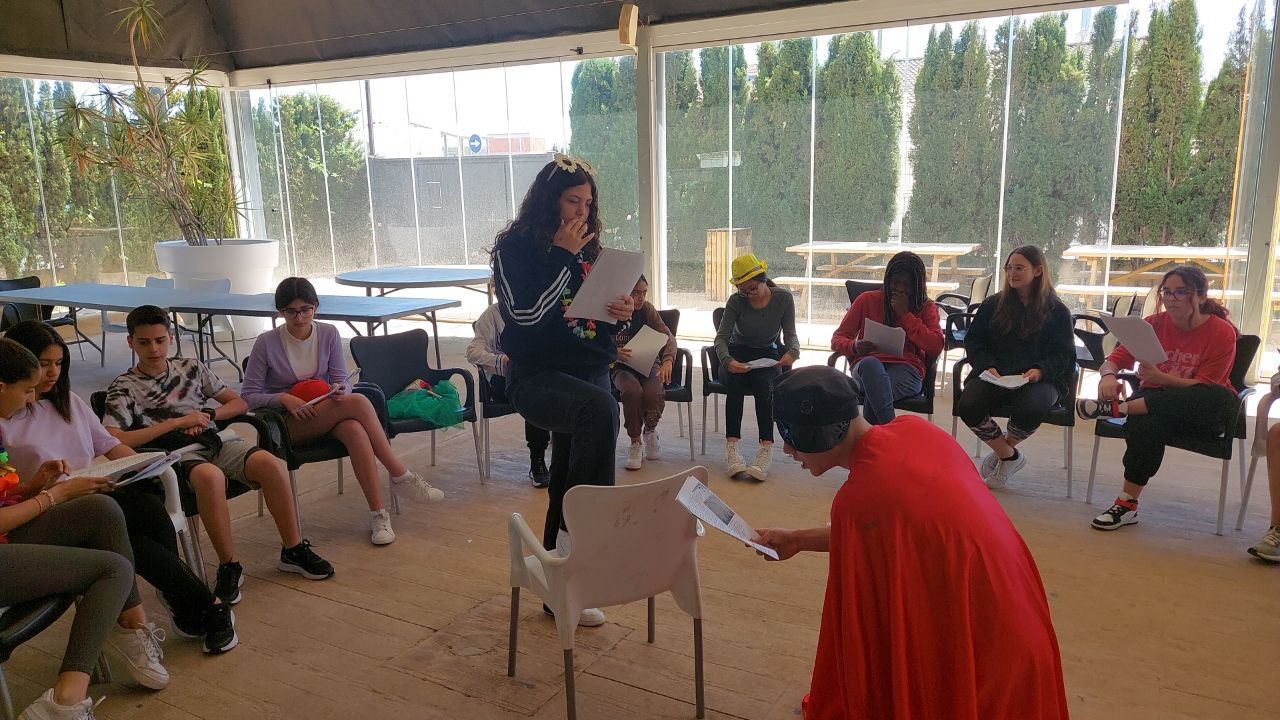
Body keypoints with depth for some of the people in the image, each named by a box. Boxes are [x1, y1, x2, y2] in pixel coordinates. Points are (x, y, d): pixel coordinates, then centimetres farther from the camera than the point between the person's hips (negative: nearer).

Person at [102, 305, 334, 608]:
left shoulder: (190, 367, 16)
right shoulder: (122, 388, 5)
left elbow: (239, 404, 19)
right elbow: (113, 442, -12)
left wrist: (206, 416, -2)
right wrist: (178, 422, -13)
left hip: (215, 443, 4)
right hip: (175, 455, -4)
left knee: (268, 462, -28)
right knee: (210, 475, -40)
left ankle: (293, 549, -14)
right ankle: (229, 565, -24)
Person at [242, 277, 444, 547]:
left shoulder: (328, 334, 2)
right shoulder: (266, 343, -6)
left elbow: (341, 381, 3)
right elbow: (249, 396, -4)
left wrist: (339, 390, -21)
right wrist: (284, 398, -22)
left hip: (328, 416, 3)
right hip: (288, 424, -3)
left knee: (355, 431, -36)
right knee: (358, 402, -32)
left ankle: (378, 513, -34)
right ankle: (400, 475, -23)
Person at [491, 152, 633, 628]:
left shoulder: (589, 249, 11)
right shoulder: (514, 249, -5)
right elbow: (525, 315, -19)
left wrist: (621, 315, -6)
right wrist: (563, 256, -15)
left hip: (590, 373, 6)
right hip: (535, 375, -6)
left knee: (569, 478, 8)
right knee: (599, 410, -36)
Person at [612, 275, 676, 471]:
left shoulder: (647, 309, -4)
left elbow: (667, 336, -10)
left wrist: (668, 360, -29)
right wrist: (614, 353, -35)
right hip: (621, 366, -2)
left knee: (654, 393, -30)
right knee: (632, 391, -35)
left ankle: (650, 430, 6)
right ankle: (635, 443, -13)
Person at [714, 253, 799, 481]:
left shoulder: (783, 299, -7)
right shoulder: (736, 301, -10)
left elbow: (791, 335, -5)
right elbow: (721, 337, -16)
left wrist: (792, 352, -30)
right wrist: (727, 361, -38)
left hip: (768, 357, 0)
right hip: (737, 357, 0)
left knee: (763, 384, -34)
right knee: (735, 381, -35)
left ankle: (766, 449, -41)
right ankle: (731, 447, -40)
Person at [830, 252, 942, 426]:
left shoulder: (926, 307, 17)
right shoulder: (867, 300, 17)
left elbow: (936, 347, 0)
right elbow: (837, 339, 15)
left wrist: (905, 315, -1)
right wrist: (855, 347, -10)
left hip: (906, 367, -1)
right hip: (867, 366, 1)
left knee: (873, 396, -39)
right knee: (870, 364, -41)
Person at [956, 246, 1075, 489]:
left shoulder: (1057, 311, 10)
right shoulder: (992, 305, 16)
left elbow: (1063, 355, 5)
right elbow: (973, 341, 11)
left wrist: (1039, 371, -17)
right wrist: (987, 366, -9)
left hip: (1039, 378, -2)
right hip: (994, 375, 2)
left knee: (1032, 408, -37)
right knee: (968, 406, -29)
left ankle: (1002, 449, -1)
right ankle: (1010, 456, -1)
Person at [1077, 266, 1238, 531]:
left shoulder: (1222, 332, -7)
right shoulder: (1155, 324, 3)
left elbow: (1205, 388, -14)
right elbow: (1113, 360, -1)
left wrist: (1160, 377, -31)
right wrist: (1108, 376, -27)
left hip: (1198, 414, -1)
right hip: (1153, 399, 1)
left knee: (1223, 399, -38)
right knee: (1145, 425, -36)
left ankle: (1117, 408, -35)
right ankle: (1127, 504, -27)